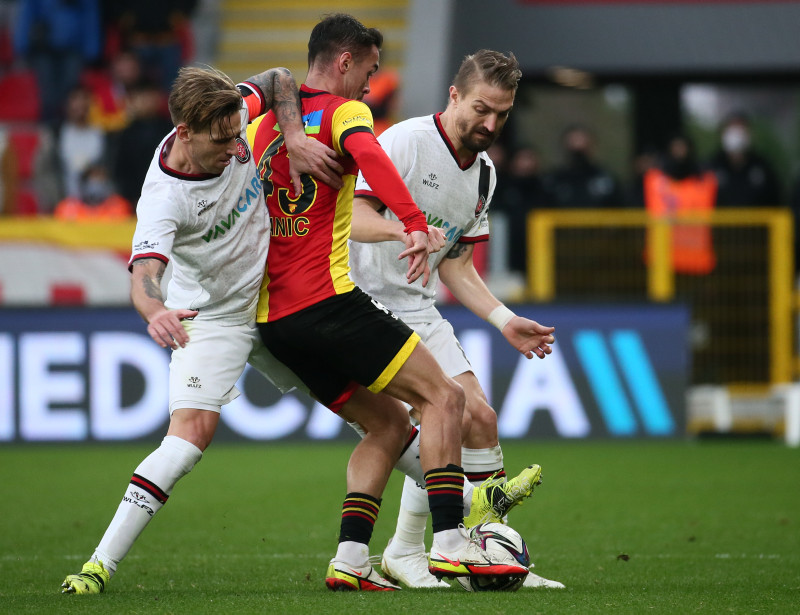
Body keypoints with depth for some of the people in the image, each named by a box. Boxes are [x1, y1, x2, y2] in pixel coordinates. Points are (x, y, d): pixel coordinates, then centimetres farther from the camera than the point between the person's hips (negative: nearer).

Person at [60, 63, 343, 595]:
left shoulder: (229, 120, -14)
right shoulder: (164, 199, -30)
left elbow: (279, 81, 4)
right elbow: (144, 275, -43)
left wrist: (295, 138, -15)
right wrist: (156, 312, -66)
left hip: (278, 300, 6)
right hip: (212, 315, -6)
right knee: (194, 427, -25)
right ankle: (103, 563, -24)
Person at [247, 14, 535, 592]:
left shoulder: (261, 126, 20)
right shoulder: (344, 111, -3)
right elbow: (369, 156, -25)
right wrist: (416, 224, -36)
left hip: (273, 318, 8)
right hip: (329, 300, -8)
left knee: (390, 424, 15)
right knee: (443, 395, -4)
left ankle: (350, 558, 3)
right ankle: (449, 541, -16)